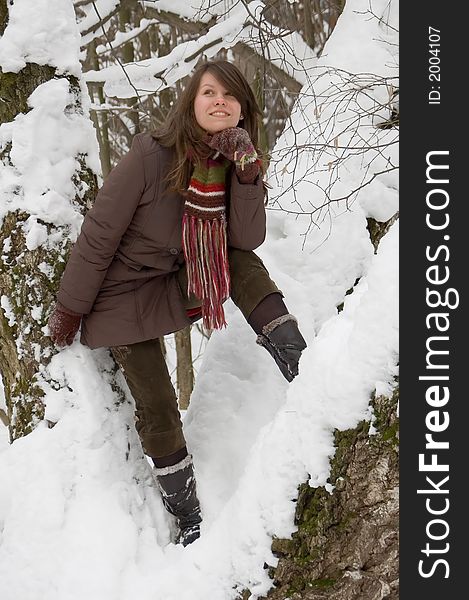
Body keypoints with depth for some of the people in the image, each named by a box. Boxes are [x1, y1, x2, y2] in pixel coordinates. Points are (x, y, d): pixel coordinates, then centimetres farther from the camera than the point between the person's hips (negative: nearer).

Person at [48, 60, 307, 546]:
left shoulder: (234, 163, -9)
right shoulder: (151, 155, -26)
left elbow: (248, 240, -16)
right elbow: (99, 234, -20)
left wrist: (247, 174, -29)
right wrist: (69, 309, -14)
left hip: (178, 285, 5)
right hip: (124, 294, -5)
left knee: (238, 259, -19)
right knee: (156, 408, -3)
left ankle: (293, 355, -16)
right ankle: (188, 519, 13)